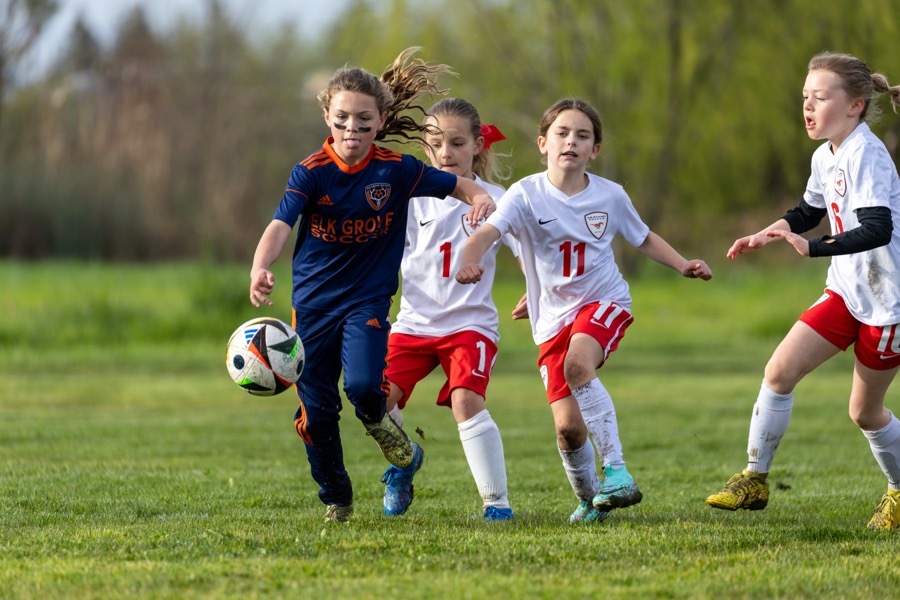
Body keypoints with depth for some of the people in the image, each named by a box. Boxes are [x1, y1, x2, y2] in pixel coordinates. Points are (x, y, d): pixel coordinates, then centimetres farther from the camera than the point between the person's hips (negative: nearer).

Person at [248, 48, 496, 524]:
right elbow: (280, 225, -25)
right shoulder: (311, 173, -12)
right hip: (313, 301, 1)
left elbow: (459, 185, 5)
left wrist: (480, 198, -18)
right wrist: (260, 270, -44)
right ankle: (336, 500, 28)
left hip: (368, 300, -1)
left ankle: (380, 425, 12)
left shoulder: (396, 170, -7)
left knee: (364, 385, -25)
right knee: (316, 410, 6)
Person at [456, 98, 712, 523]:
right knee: (567, 427, -6)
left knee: (578, 364, -34)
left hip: (604, 302, -1)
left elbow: (644, 239, 16)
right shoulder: (527, 194, -10)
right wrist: (469, 262, -47)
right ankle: (589, 499, 22)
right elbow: (486, 233, -26)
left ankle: (615, 470, -28)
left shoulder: (610, 196, -2)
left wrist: (682, 265, 3)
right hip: (553, 317, 1)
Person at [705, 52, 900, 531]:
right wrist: (766, 235, 10)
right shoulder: (826, 157, 6)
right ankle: (754, 480, 2)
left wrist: (812, 248, -37)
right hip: (845, 290, 8)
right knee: (780, 370, -6)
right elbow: (809, 211, 25)